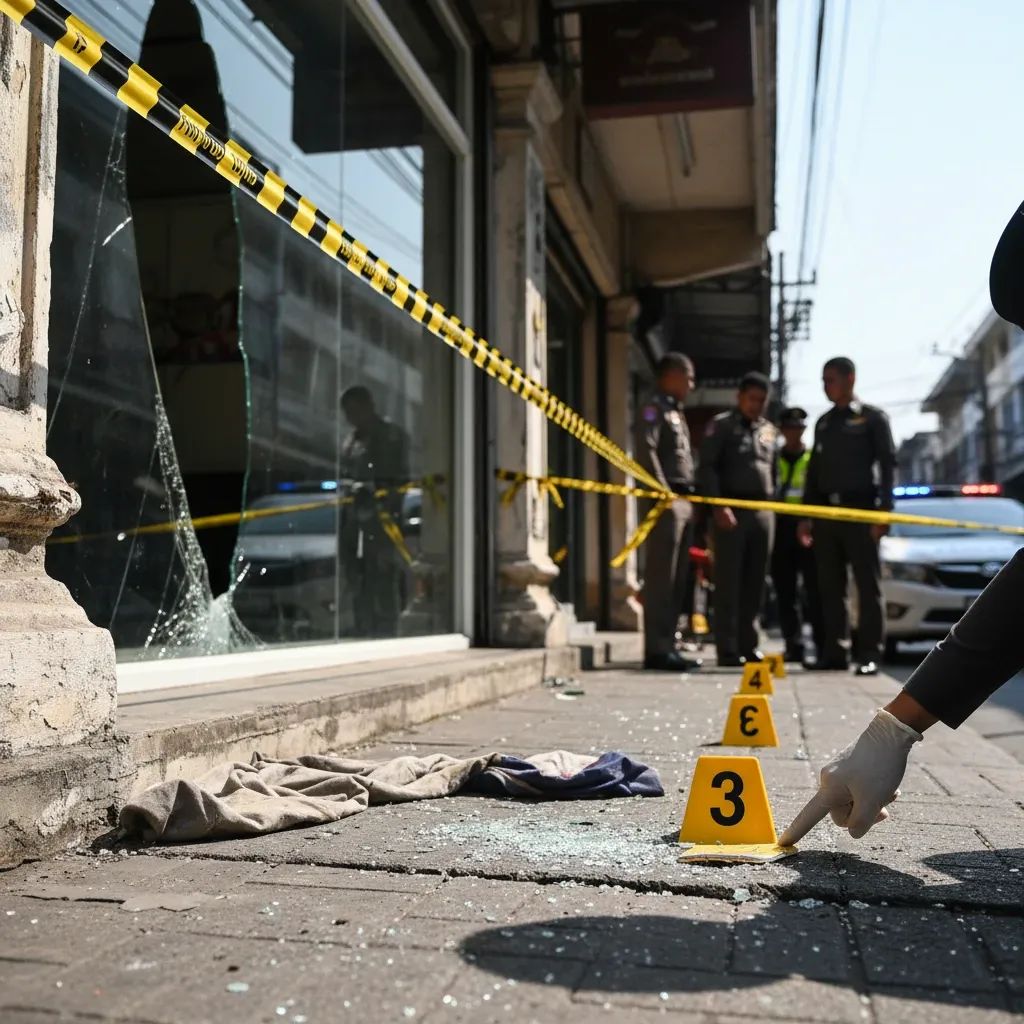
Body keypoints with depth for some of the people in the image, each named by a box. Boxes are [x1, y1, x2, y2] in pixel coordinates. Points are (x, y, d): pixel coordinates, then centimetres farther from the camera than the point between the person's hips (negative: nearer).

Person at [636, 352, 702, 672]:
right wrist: (663, 492, -21)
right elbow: (646, 450, -17)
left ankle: (667, 645, 15)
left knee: (675, 578, 10)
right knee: (660, 576, -9)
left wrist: (690, 496, 15)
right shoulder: (655, 408, -5)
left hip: (683, 500, 9)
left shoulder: (676, 412, 24)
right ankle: (657, 649, -8)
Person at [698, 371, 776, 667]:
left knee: (755, 582, 6)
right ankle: (727, 649, -2)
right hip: (731, 510, -5)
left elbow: (773, 471, 22)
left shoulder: (768, 430, 19)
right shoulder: (721, 425, 2)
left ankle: (748, 645, 13)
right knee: (729, 581, -4)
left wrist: (774, 504, 11)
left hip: (763, 510, 5)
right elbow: (707, 468, -6)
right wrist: (718, 506, -15)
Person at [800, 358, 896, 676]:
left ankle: (869, 654, -3)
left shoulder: (872, 418, 4)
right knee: (830, 586, 5)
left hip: (860, 509, -5)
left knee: (867, 584, -4)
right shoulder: (824, 422, 19)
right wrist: (806, 515, 12)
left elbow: (887, 465, -3)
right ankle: (834, 651, 9)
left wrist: (884, 510, -13)